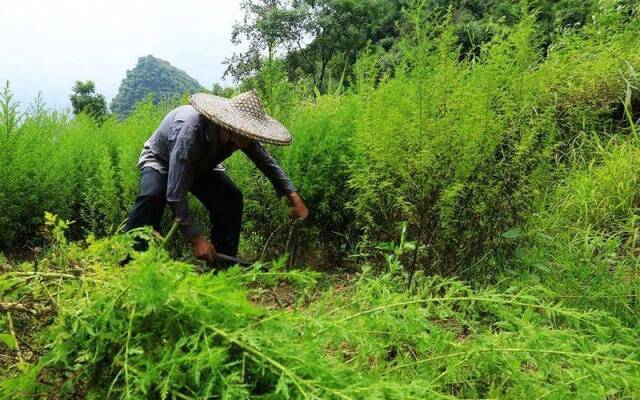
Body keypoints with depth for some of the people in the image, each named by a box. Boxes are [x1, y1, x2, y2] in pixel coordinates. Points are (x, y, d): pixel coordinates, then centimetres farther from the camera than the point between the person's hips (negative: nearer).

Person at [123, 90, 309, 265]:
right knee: (153, 195, -36)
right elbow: (176, 195, -44)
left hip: (200, 165, 5)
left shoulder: (241, 133, -25)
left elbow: (267, 163, -9)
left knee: (232, 198, -17)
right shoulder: (191, 129, -45)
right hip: (160, 161, -5)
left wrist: (294, 197, -14)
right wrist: (196, 238, -41)